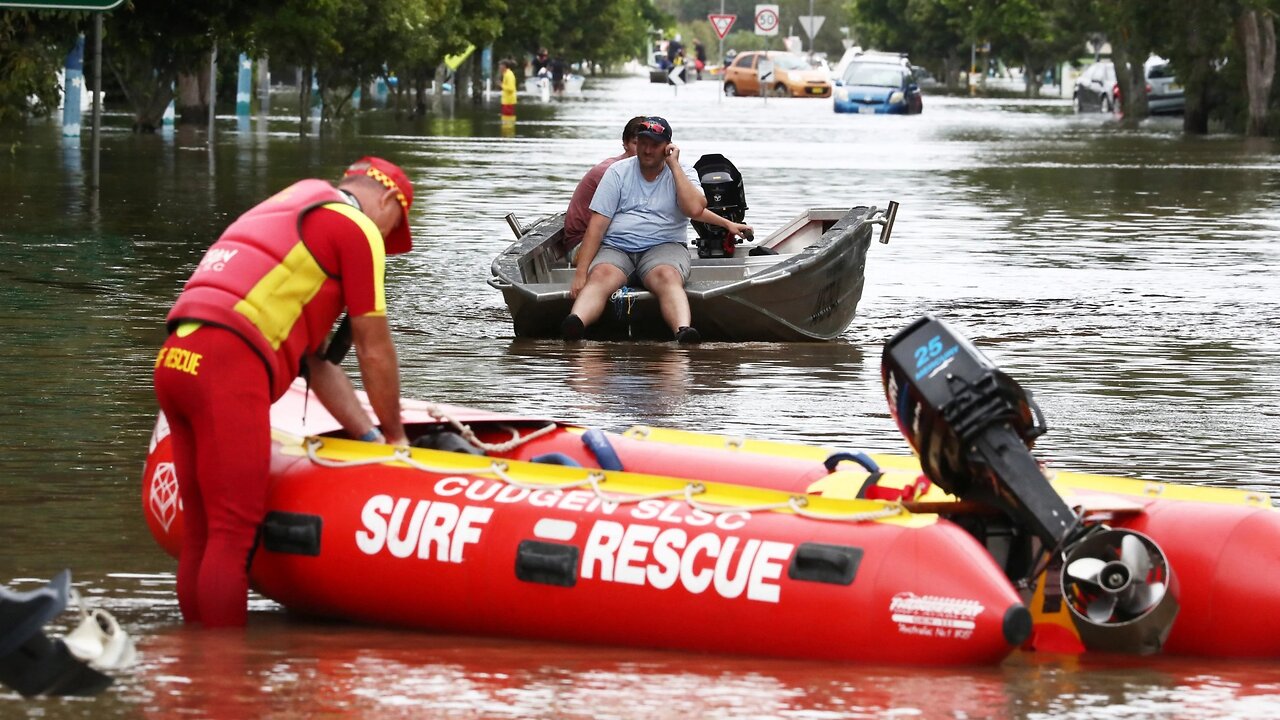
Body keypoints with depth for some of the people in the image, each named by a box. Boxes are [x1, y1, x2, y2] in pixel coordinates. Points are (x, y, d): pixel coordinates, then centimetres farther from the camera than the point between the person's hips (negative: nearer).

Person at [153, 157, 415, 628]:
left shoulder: (278, 214, 33)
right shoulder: (357, 228, 7)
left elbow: (315, 361, 31)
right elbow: (374, 351, 10)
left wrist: (370, 437, 28)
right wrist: (395, 435, 24)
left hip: (175, 360, 9)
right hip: (228, 365, -9)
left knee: (201, 533, 11)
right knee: (235, 534, -7)